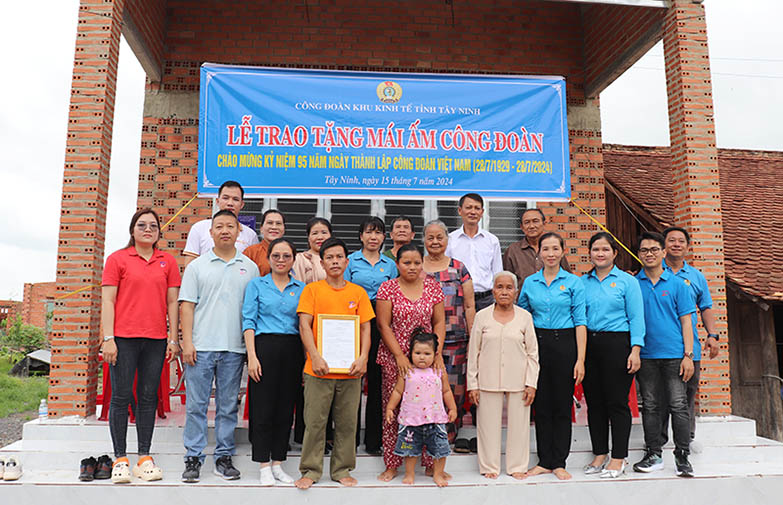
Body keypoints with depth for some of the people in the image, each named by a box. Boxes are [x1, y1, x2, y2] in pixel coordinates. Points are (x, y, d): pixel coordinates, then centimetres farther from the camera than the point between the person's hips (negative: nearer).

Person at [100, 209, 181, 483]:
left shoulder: (168, 262, 10)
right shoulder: (117, 259, 4)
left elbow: (173, 302, 10)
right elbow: (107, 301, 0)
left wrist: (173, 338, 5)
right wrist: (108, 338, -7)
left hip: (156, 339, 2)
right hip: (123, 337, -2)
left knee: (149, 397, 7)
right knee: (121, 397, 1)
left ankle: (144, 458, 15)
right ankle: (120, 459, 11)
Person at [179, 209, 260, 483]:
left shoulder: (250, 268, 9)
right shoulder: (197, 266, 6)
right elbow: (187, 305, 3)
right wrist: (187, 342, -6)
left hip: (234, 348, 1)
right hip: (201, 347, -1)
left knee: (228, 406, 8)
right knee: (196, 405, 3)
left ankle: (224, 457, 18)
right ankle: (193, 458, 13)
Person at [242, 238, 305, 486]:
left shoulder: (302, 288, 11)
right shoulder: (256, 284, 6)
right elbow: (248, 321, 0)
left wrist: (307, 359, 4)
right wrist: (252, 355, -11)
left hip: (292, 351, 3)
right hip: (265, 347, -2)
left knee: (286, 408, 7)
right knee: (263, 408, -1)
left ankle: (278, 464, 18)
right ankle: (264, 466, 10)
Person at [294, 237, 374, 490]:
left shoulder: (358, 292, 8)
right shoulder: (312, 289, 3)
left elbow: (365, 328, 7)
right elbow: (304, 325, -4)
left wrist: (363, 358, -6)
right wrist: (315, 357, -14)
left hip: (350, 371, 2)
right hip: (319, 369, -2)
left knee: (347, 422, 9)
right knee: (314, 421, 4)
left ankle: (342, 470, 23)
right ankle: (311, 470, 18)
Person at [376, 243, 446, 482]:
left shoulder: (432, 286, 6)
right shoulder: (388, 288, -1)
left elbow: (439, 323, 6)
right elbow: (384, 325, -4)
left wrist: (437, 353, -6)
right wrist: (400, 356, -11)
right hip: (394, 357, -1)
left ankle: (432, 464, 14)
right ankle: (392, 465, 14)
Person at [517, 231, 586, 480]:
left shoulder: (573, 282, -1)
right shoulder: (529, 283, 7)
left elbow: (580, 322, -4)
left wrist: (580, 359, -9)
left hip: (564, 343, -2)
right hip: (537, 344, 3)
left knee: (562, 404, 3)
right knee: (541, 404, 7)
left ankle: (559, 462, 16)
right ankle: (544, 461, 19)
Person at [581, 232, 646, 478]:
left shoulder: (627, 281, 1)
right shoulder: (583, 282, 10)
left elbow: (636, 318, -2)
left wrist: (635, 350, -11)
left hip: (617, 343, -4)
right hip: (589, 345, 4)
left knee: (617, 402, -1)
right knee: (594, 402, 9)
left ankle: (618, 458, 10)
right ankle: (600, 454, 21)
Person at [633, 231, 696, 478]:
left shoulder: (677, 284, 4)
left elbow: (686, 321, 3)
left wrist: (688, 355, -4)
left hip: (674, 354, -1)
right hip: (646, 355, 2)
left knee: (678, 405, -1)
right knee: (650, 406, 8)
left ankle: (682, 457, 10)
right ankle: (653, 455, 18)